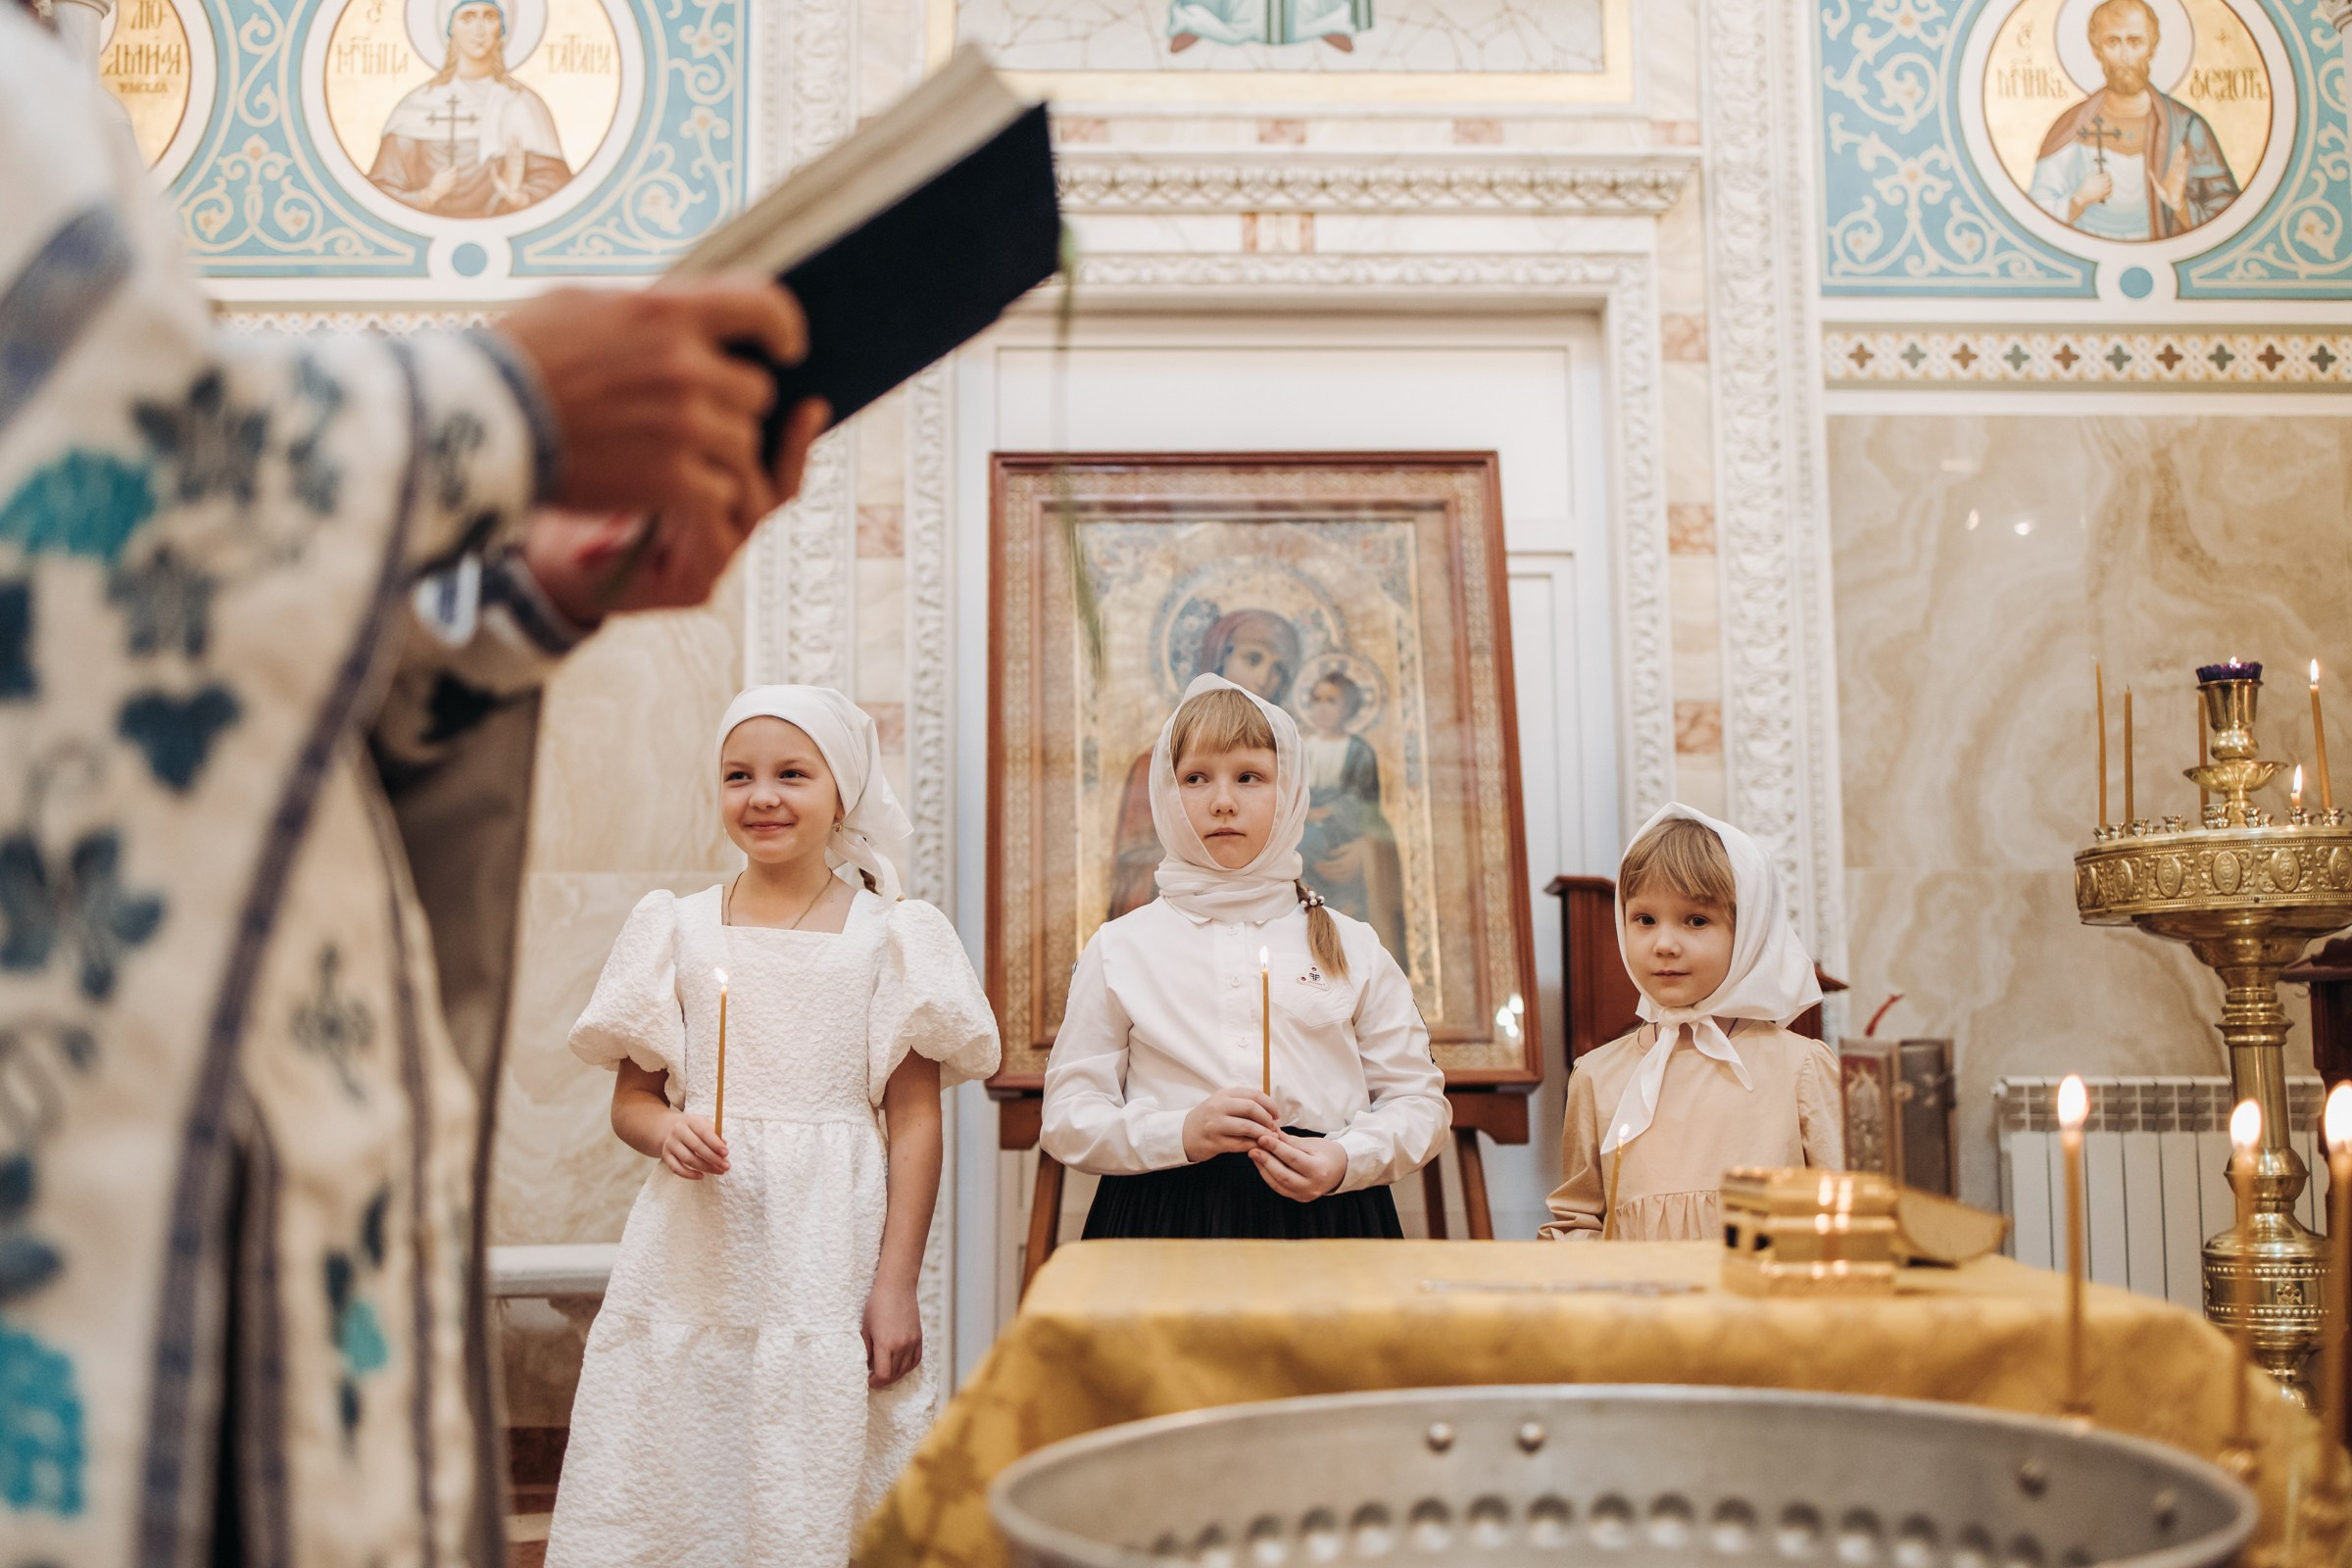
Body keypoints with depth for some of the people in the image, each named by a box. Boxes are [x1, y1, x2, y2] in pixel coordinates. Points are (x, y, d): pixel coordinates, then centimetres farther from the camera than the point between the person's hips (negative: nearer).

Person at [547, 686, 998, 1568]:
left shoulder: (889, 934, 2)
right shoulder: (677, 927, 8)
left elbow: (915, 1121, 0)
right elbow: (630, 1099, 11)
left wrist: (895, 1286, -5)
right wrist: (669, 1134, -12)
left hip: (832, 1253, -2)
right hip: (695, 1262, 2)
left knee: (816, 1487, -3)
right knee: (674, 1480, 2)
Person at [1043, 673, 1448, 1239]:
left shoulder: (1353, 948, 12)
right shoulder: (1120, 949, 9)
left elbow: (1418, 1098, 12)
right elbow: (1067, 1118, 5)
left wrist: (1346, 1159, -7)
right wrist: (1182, 1133, -10)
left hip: (1323, 1213, 2)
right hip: (1165, 1217, -1)